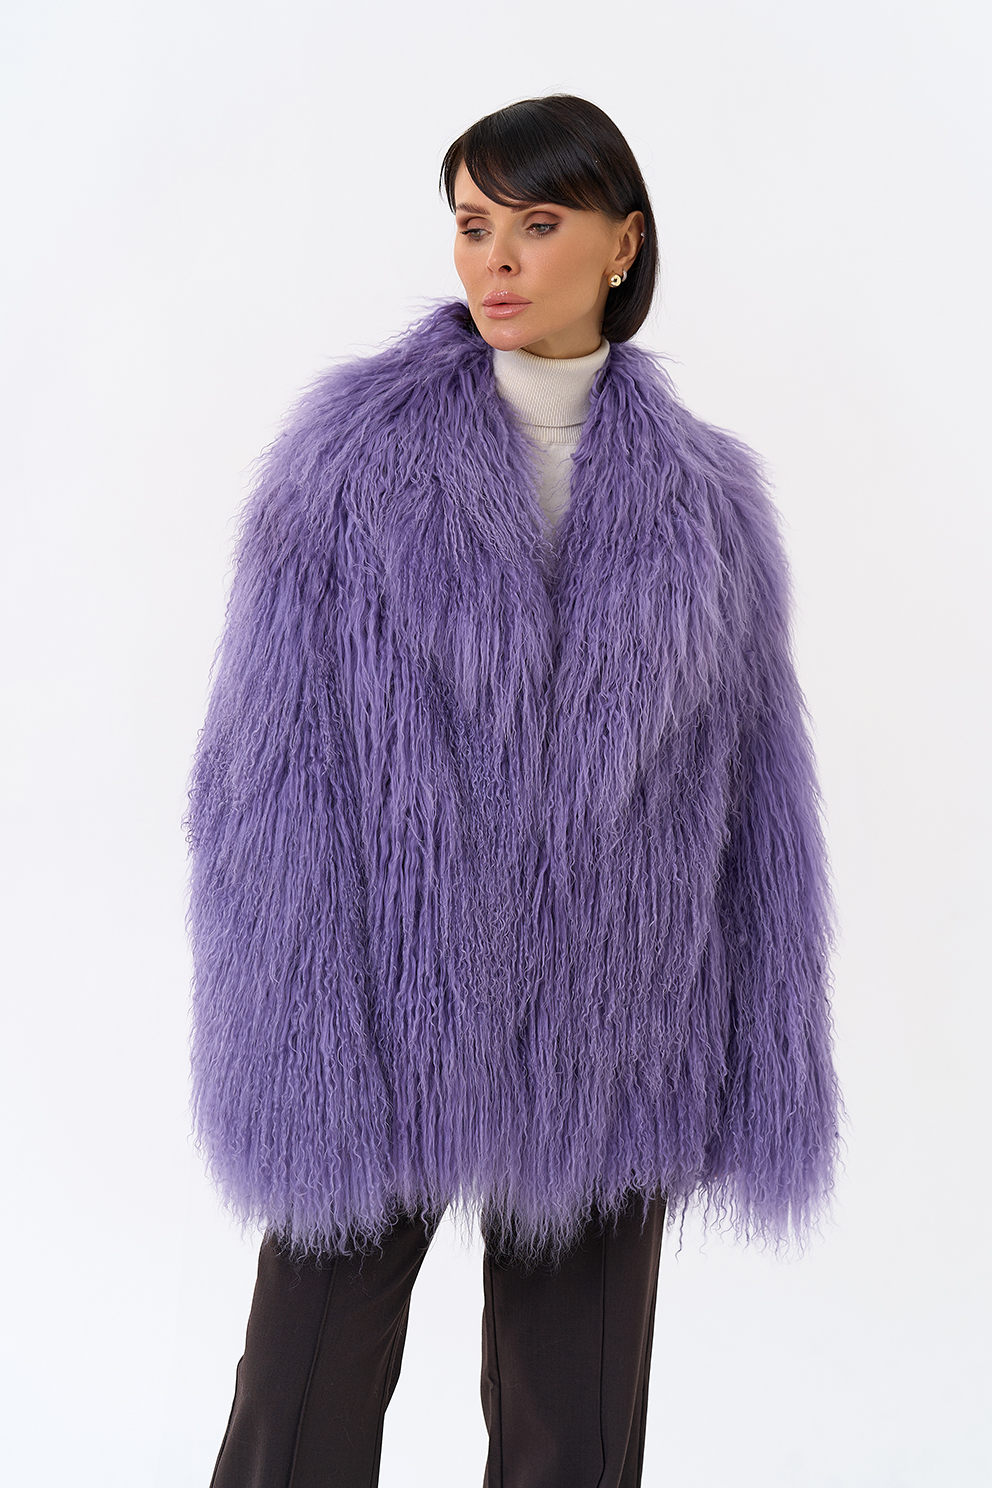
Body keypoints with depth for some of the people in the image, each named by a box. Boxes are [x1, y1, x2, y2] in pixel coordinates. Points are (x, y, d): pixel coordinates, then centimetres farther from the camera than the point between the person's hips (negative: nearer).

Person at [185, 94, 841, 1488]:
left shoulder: (706, 496, 3)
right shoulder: (352, 450, -4)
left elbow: (757, 808, 4)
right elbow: (264, 766, -7)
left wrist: (754, 1083, 2)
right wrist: (284, 1060, -13)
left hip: (604, 1053, 2)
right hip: (379, 1032, -2)